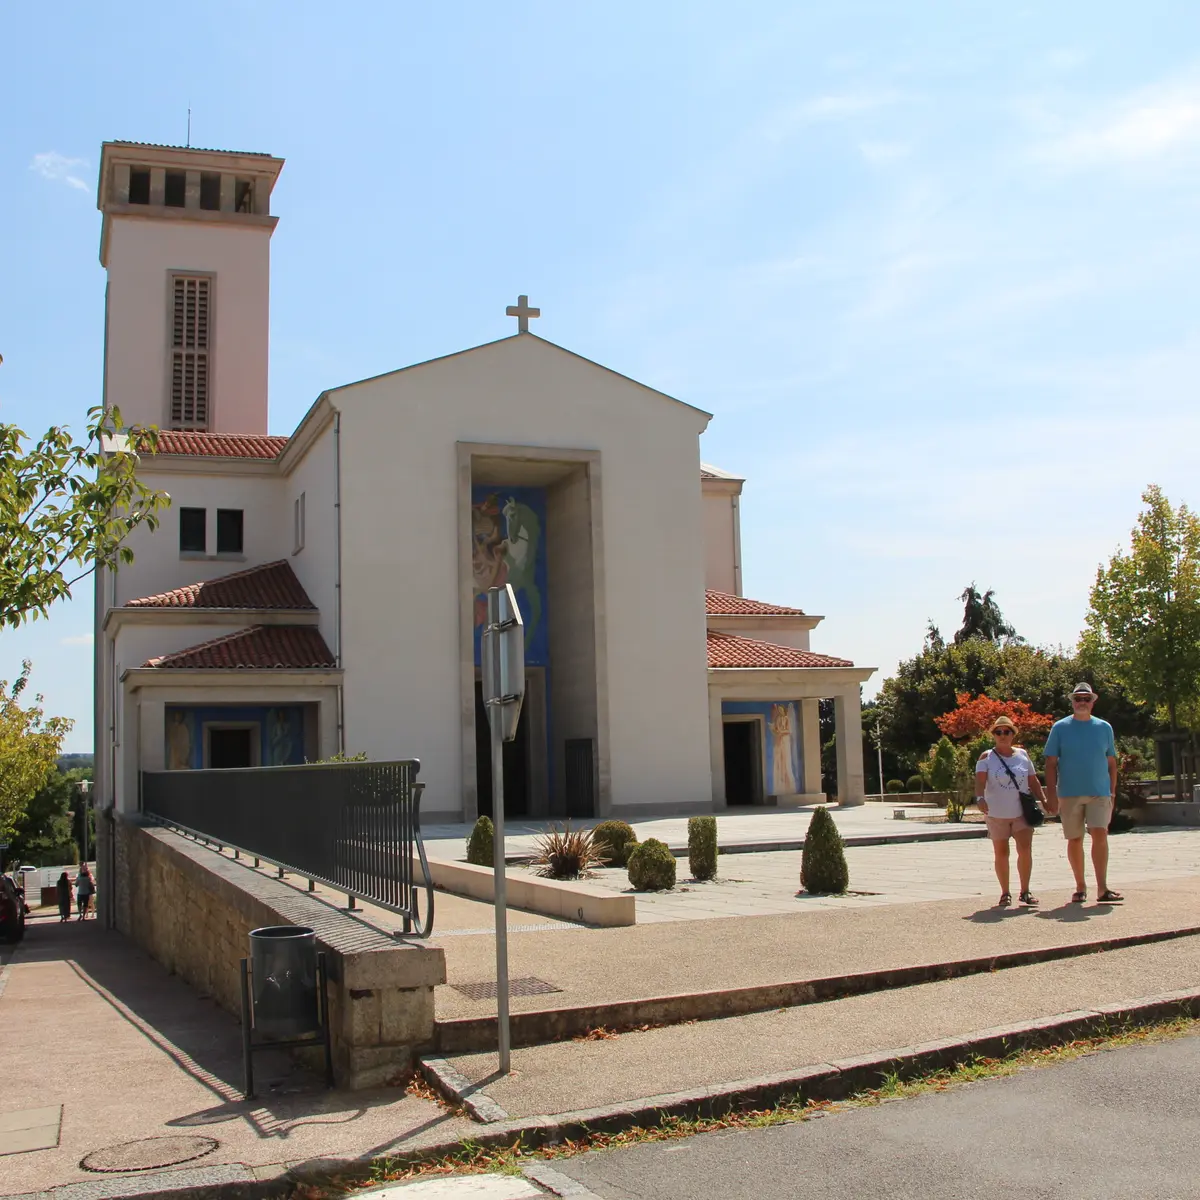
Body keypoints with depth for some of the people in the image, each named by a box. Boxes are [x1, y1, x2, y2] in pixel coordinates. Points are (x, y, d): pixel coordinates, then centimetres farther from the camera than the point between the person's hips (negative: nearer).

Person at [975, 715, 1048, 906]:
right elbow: (980, 781, -17)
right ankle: (1005, 893, 17)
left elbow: (1033, 781, 13)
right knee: (1001, 853, 6)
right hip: (997, 813, -1)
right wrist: (980, 798, -35)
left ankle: (1025, 891, 0)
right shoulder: (987, 757, -4)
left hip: (1022, 812, 2)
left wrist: (1043, 799, 1)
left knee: (1025, 849, -11)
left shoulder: (1022, 755, 7)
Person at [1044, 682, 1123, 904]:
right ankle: (1080, 886, 18)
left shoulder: (1104, 728, 8)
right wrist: (1052, 795, -5)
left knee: (1100, 835, -13)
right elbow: (1051, 763, 1)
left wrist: (1112, 792, 6)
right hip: (1069, 794, 0)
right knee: (1074, 840, 6)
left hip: (1099, 792, 0)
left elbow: (1111, 762, 12)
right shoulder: (1060, 728, 3)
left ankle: (1102, 889, -14)